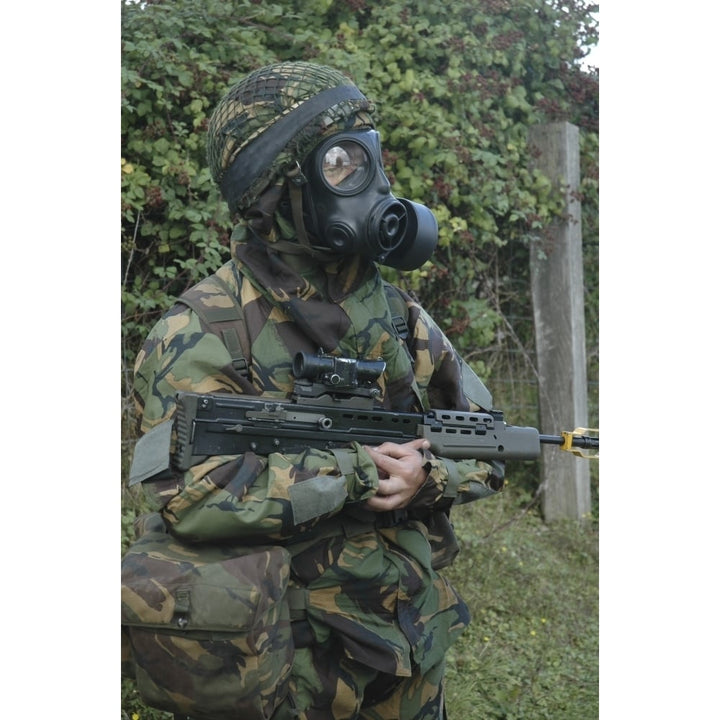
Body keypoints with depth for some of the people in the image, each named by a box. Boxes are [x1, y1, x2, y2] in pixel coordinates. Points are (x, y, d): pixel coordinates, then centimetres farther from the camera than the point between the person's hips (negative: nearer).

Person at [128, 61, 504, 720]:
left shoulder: (398, 314, 4)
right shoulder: (203, 331, -14)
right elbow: (191, 495, -28)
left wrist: (427, 474, -14)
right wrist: (361, 466, -23)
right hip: (292, 661, -5)